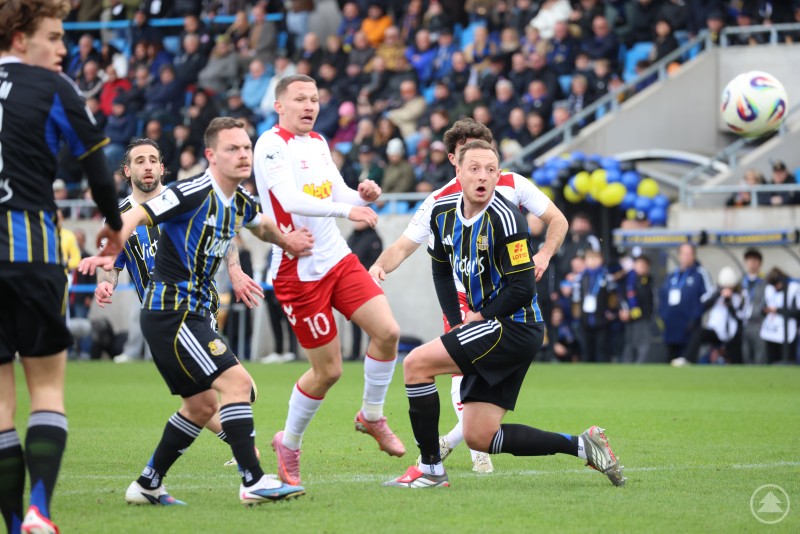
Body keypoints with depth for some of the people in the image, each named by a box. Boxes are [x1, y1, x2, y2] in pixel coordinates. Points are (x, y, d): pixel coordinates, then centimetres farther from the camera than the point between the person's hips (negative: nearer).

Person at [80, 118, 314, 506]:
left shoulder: (240, 201, 10)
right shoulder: (194, 193, -17)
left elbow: (260, 225, 36)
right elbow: (134, 216, -25)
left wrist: (287, 241, 29)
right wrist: (109, 254, -39)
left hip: (193, 312, 10)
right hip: (170, 311, -10)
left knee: (202, 404, 15)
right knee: (235, 381, -18)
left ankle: (147, 485, 24)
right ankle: (253, 482, -19)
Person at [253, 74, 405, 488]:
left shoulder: (318, 143, 14)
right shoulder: (272, 144, -13)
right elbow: (290, 201, -26)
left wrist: (362, 195, -5)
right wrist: (345, 210, -35)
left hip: (338, 259, 7)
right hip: (298, 271, -7)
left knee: (387, 331, -9)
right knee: (328, 371, -5)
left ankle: (372, 416, 14)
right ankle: (289, 443, 19)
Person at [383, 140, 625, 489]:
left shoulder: (505, 218, -18)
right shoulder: (443, 212, 5)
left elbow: (523, 289, -19)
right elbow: (441, 270, 19)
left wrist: (480, 318, -9)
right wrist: (457, 322, 7)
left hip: (514, 326, -9)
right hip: (493, 330, 9)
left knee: (415, 364, -15)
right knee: (478, 438, 6)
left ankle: (430, 469, -5)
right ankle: (582, 446, 14)